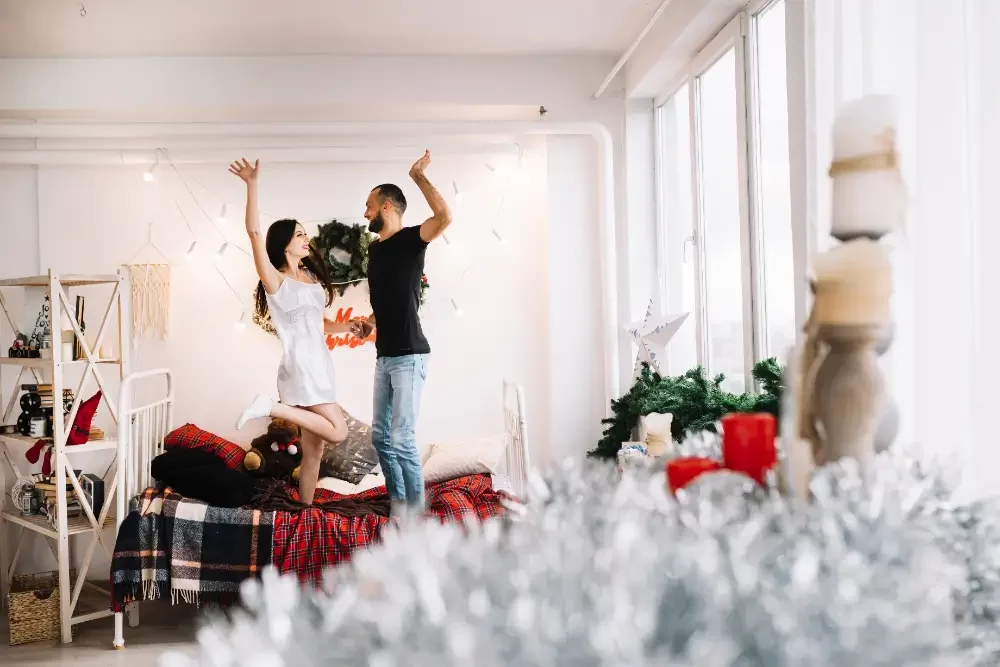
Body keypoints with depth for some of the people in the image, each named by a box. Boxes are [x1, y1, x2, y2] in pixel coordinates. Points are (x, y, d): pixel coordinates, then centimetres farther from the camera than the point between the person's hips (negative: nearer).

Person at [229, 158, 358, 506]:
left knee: (313, 451, 8)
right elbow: (254, 232, -20)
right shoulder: (275, 280, -7)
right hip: (300, 366, -8)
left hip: (318, 365, 8)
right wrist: (252, 184, -26)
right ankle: (272, 406, -7)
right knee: (337, 432, -16)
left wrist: (351, 326, 12)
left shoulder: (312, 277, 17)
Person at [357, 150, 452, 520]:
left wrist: (419, 176, -21)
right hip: (385, 355, 9)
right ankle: (399, 505, 24)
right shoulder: (374, 248, 16)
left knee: (402, 440, -10)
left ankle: (416, 518, 0)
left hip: (408, 356, -9)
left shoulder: (410, 239, -8)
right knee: (381, 436, 13)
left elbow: (445, 216, -29)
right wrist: (371, 320, 12)